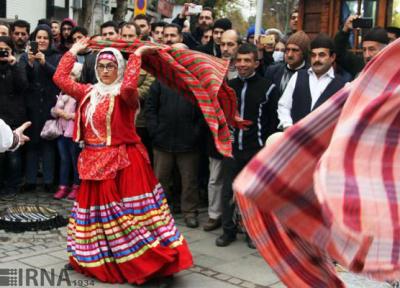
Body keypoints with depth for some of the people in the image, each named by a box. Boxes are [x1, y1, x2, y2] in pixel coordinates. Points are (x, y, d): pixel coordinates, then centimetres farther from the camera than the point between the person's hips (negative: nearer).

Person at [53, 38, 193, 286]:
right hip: (95, 163, 6)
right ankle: (100, 261, 32)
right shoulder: (89, 92, 11)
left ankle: (154, 262, -1)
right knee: (98, 210, 15)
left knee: (129, 213, -8)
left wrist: (137, 55, -21)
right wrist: (73, 51, 15)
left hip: (123, 162, -6)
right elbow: (60, 78, 13)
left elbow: (129, 86, -31)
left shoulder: (124, 93, -7)